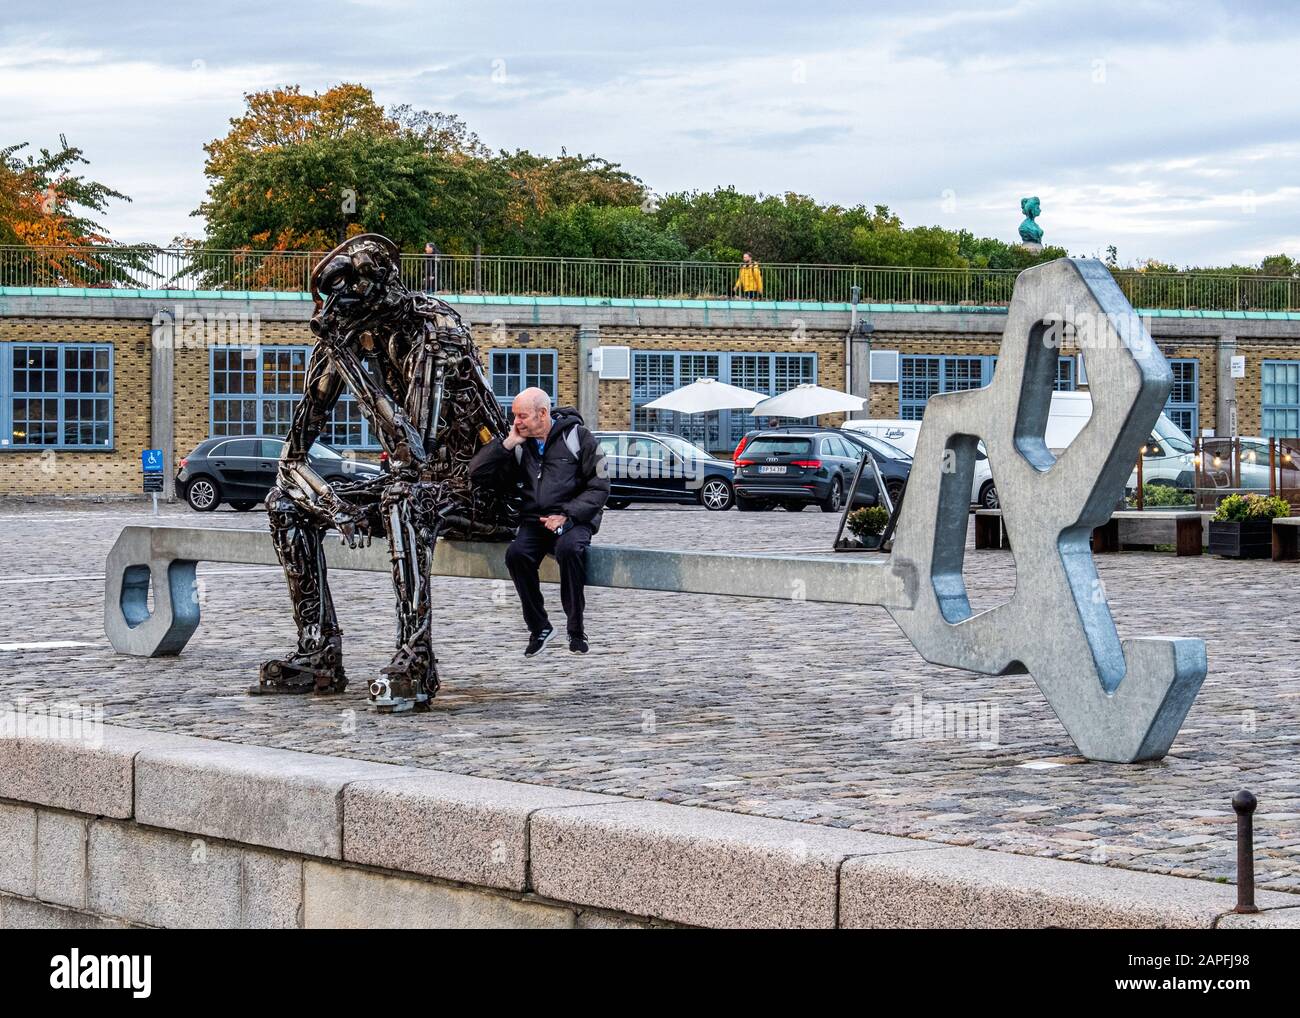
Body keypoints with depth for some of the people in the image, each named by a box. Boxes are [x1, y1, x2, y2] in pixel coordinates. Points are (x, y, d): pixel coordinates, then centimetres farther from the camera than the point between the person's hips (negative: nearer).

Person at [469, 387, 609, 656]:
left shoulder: (577, 437, 1)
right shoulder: (519, 445, 12)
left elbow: (599, 486, -2)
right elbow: (477, 473, 7)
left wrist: (567, 515, -14)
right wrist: (508, 443, -2)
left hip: (573, 520, -3)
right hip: (533, 521, 3)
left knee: (569, 548, -36)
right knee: (516, 554, -28)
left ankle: (576, 630, -22)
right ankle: (539, 628, -14)